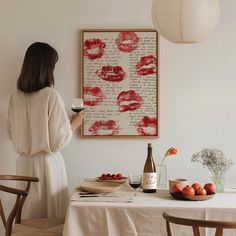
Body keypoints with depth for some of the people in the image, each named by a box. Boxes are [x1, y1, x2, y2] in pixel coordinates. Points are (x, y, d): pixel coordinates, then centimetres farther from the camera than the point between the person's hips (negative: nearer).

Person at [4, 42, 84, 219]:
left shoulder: (16, 96, -1)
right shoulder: (51, 96, -16)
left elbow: (11, 132, 11)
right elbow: (59, 141, -14)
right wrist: (74, 124, 2)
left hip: (24, 163, 5)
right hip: (47, 163, -5)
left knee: (28, 214, 14)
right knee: (51, 213, 7)